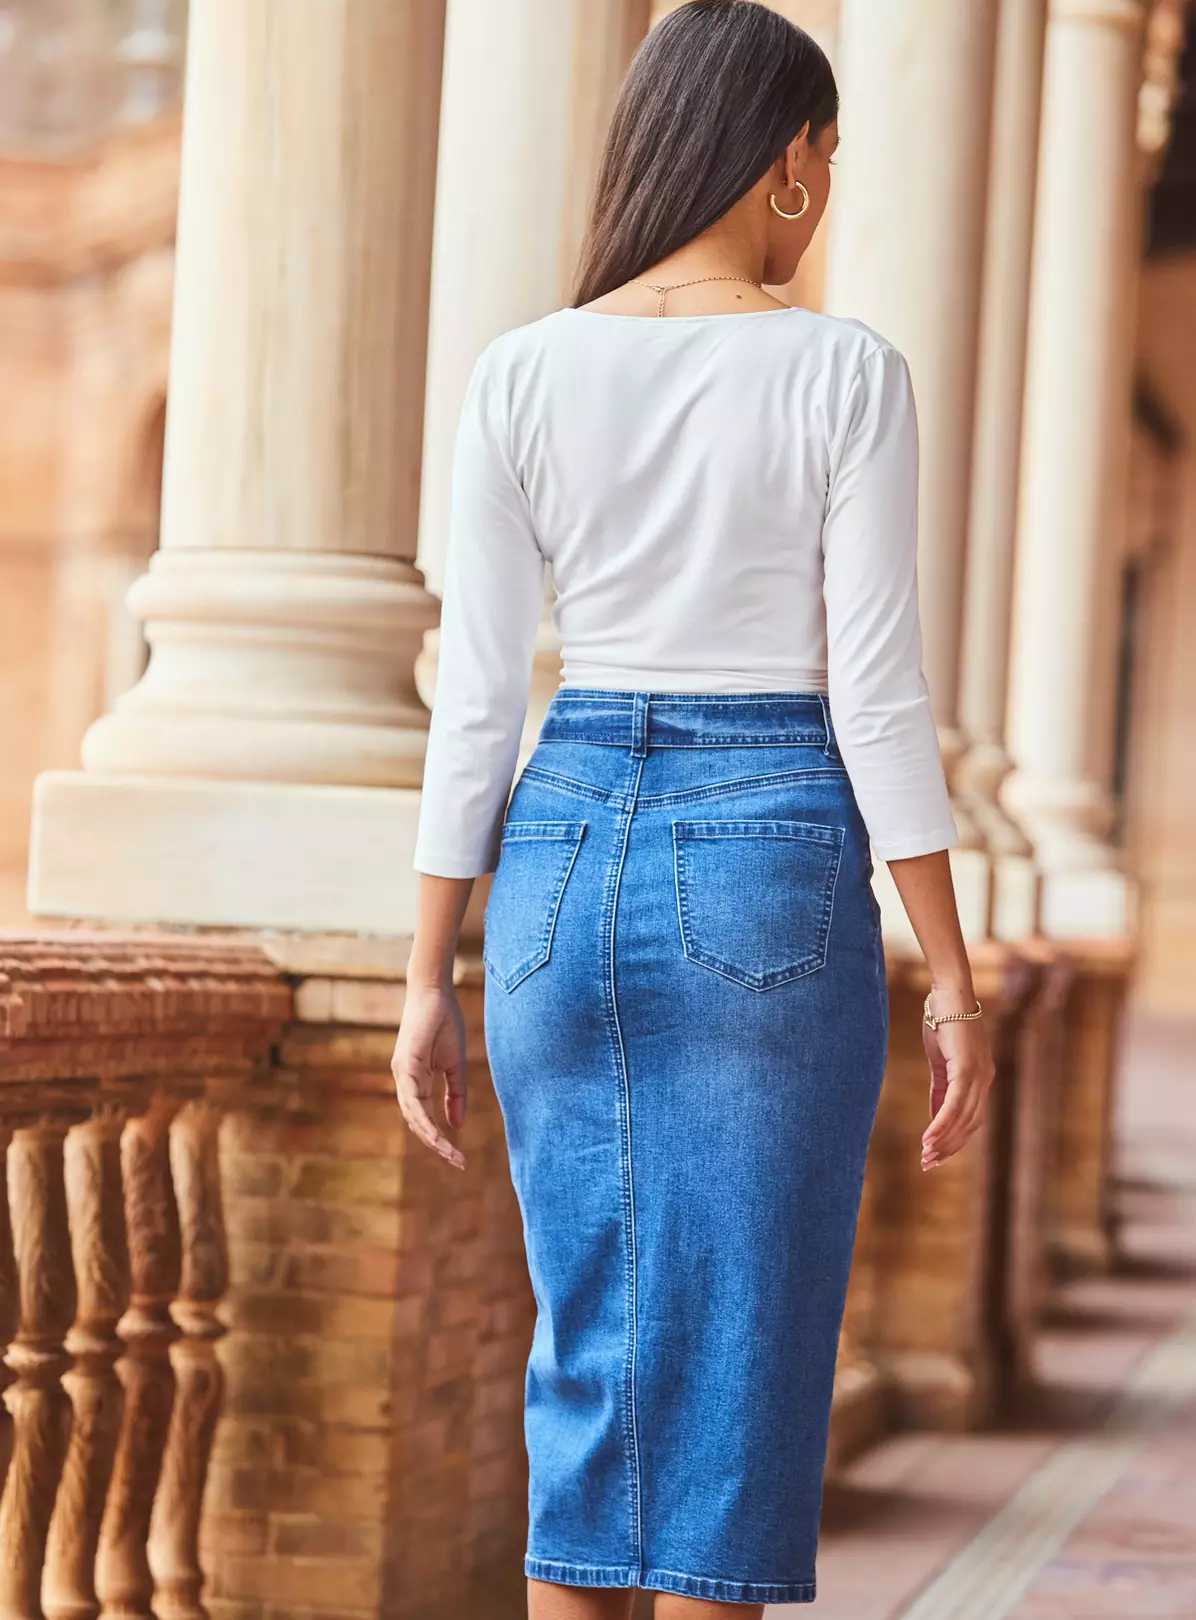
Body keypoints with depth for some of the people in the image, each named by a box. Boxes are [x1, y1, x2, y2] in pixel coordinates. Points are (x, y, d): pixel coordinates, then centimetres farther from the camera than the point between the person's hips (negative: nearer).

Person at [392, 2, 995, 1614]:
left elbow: (476, 694, 0)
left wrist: (430, 979, 5)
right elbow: (876, 690, -10)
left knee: (590, 1351, 12)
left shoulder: (521, 374, 1)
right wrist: (955, 983, -6)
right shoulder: (846, 374, -8)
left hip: (566, 867, 4)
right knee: (738, 1360, 4)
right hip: (776, 876, -3)